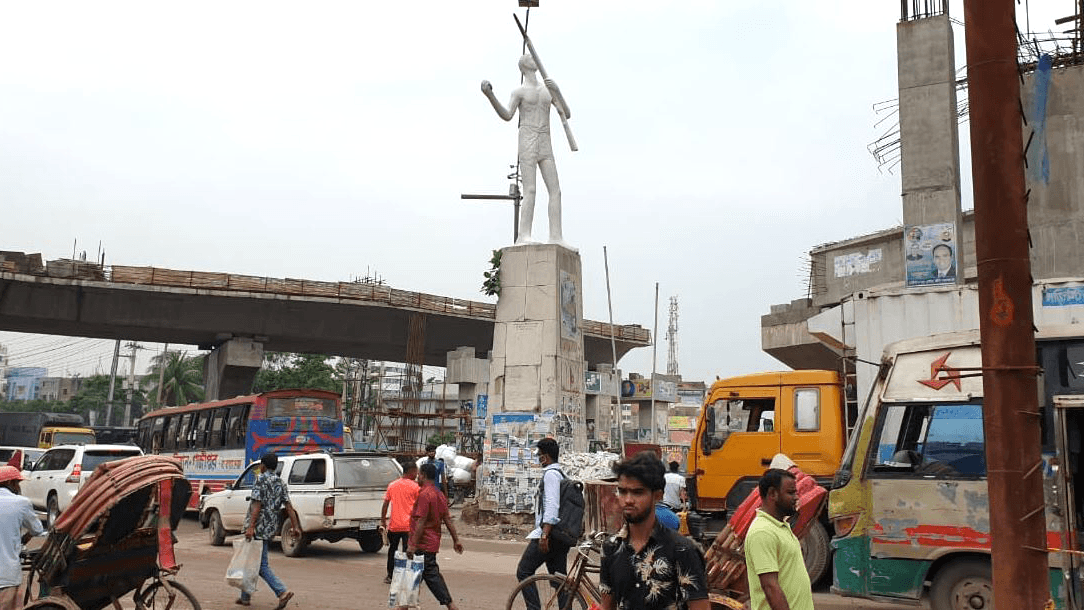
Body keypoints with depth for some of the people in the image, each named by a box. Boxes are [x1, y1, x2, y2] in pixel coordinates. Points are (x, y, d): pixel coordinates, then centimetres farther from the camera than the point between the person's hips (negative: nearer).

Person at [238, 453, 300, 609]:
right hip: (272, 527, 8)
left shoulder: (261, 480, -8)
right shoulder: (280, 483, 13)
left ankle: (283, 592, -18)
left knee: (261, 565, -7)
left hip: (260, 526, -8)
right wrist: (296, 526, 4)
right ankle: (245, 596, 24)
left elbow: (257, 505, -17)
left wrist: (250, 527, -21)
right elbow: (288, 506, 6)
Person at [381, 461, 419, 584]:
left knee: (392, 549, 18)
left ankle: (390, 576, 24)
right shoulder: (415, 486, -5)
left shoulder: (392, 485, 8)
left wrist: (383, 521, 16)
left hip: (394, 525, 4)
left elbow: (385, 504, 9)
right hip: (408, 525, -4)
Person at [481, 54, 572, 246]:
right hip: (527, 144, -5)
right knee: (530, 190, -19)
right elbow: (507, 116, -12)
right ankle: (524, 237, -25)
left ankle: (556, 238, -8)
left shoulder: (548, 90, 21)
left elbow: (566, 115, 11)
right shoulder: (519, 91, 7)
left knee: (555, 191, -5)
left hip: (545, 147, 5)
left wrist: (557, 91, -5)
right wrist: (489, 96, -27)